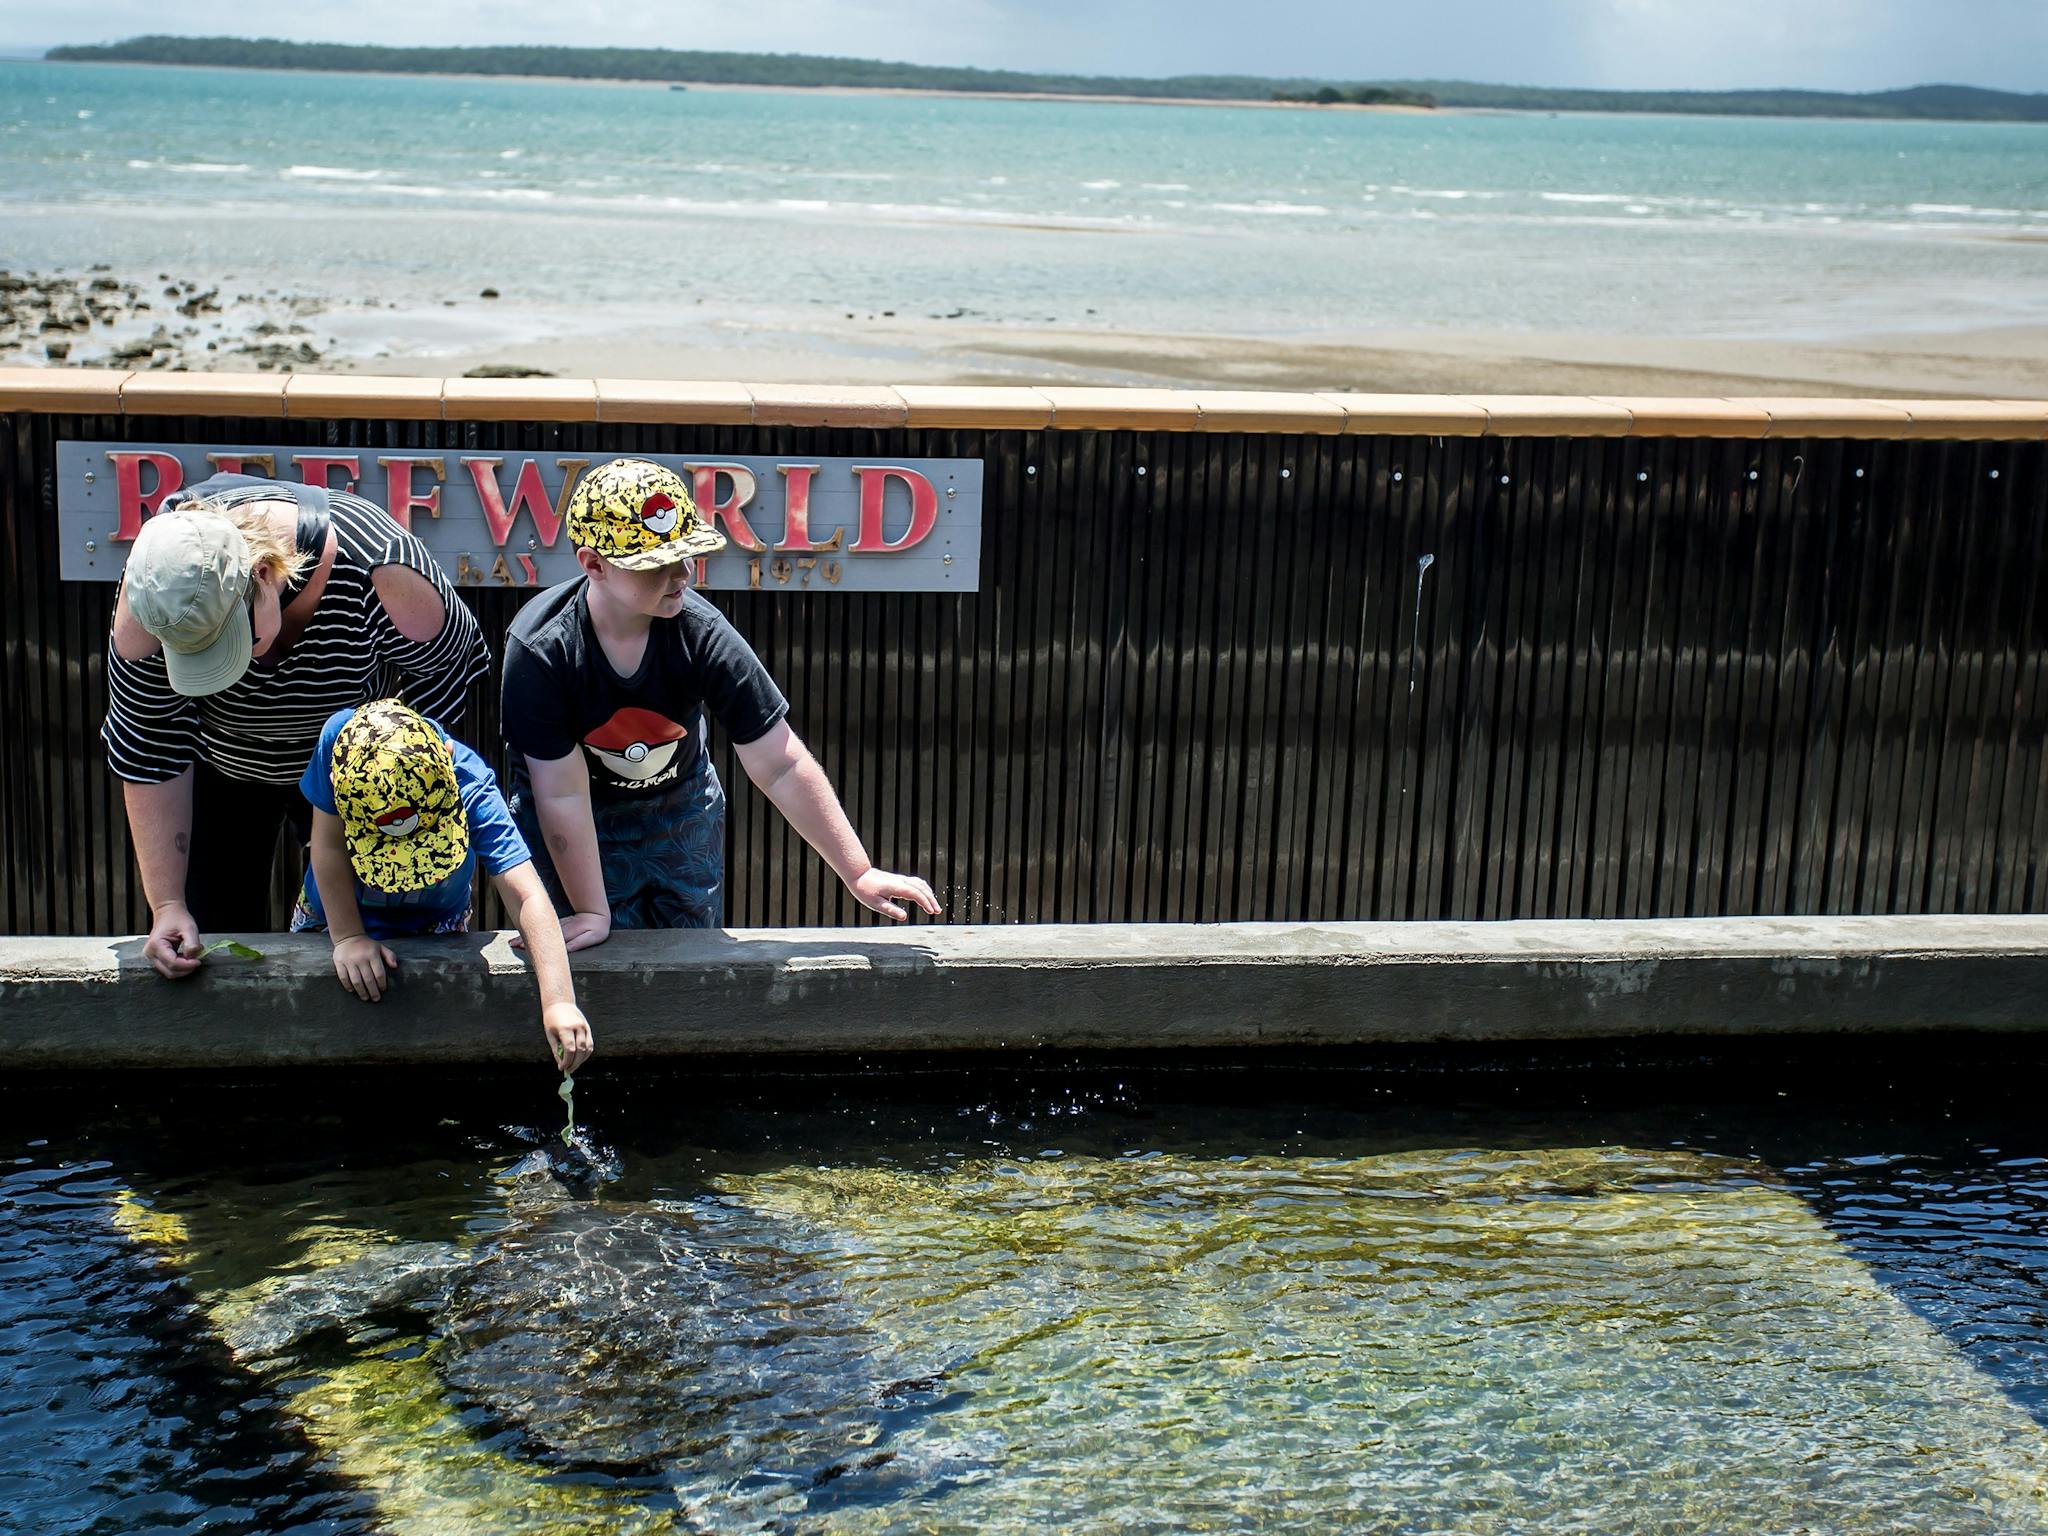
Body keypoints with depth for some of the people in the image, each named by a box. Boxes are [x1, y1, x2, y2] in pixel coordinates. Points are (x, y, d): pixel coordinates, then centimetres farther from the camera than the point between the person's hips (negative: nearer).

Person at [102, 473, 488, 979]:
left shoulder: (376, 566, -38)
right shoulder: (152, 593, -32)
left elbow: (443, 670, -19)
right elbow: (151, 754, -23)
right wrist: (166, 906, -24)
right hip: (223, 769, 1)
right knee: (214, 930, 0)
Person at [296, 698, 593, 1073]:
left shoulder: (471, 788, -37)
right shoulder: (339, 740, -35)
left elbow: (527, 898, -43)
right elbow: (329, 844, -23)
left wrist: (558, 1001, -52)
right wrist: (347, 937, -24)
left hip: (436, 925, -1)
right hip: (333, 913, 1)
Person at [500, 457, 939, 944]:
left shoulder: (702, 633, -26)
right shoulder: (540, 648, -30)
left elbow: (782, 767, -23)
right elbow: (562, 795, -25)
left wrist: (859, 874, -23)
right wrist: (593, 914, -21)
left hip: (683, 809, 3)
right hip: (579, 828, -3)